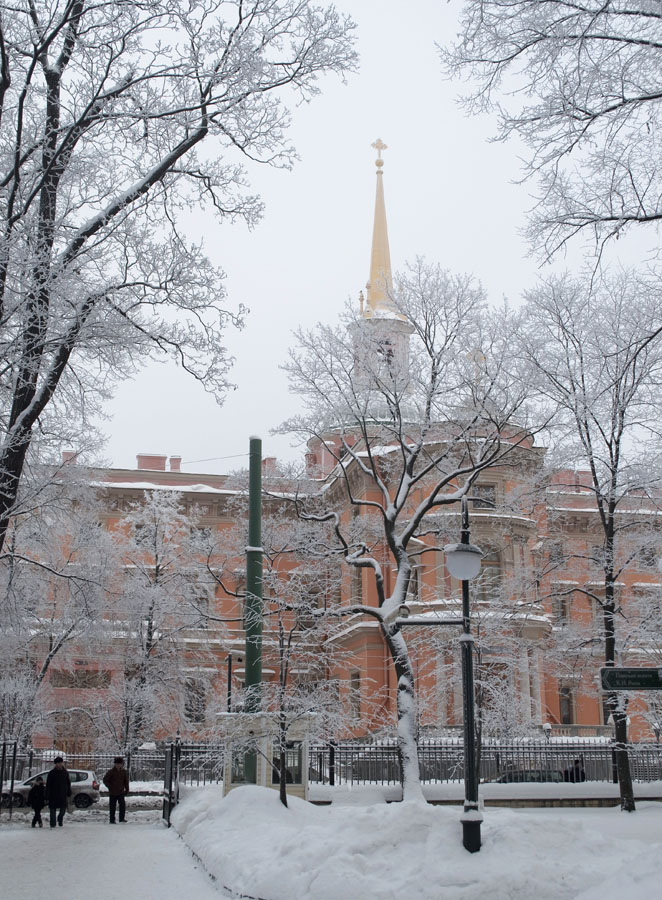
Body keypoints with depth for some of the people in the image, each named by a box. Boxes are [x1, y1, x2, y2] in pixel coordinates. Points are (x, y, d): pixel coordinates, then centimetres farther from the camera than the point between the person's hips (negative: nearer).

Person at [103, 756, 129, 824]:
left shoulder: (124, 772, 3)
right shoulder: (111, 772, -6)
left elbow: (126, 782, 12)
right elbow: (105, 780, -1)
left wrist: (126, 790, 6)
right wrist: (110, 787, -6)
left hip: (121, 792, 2)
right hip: (113, 793, -2)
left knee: (122, 805, -11)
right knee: (112, 807, 4)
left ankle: (122, 818, -3)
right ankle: (112, 820, 13)